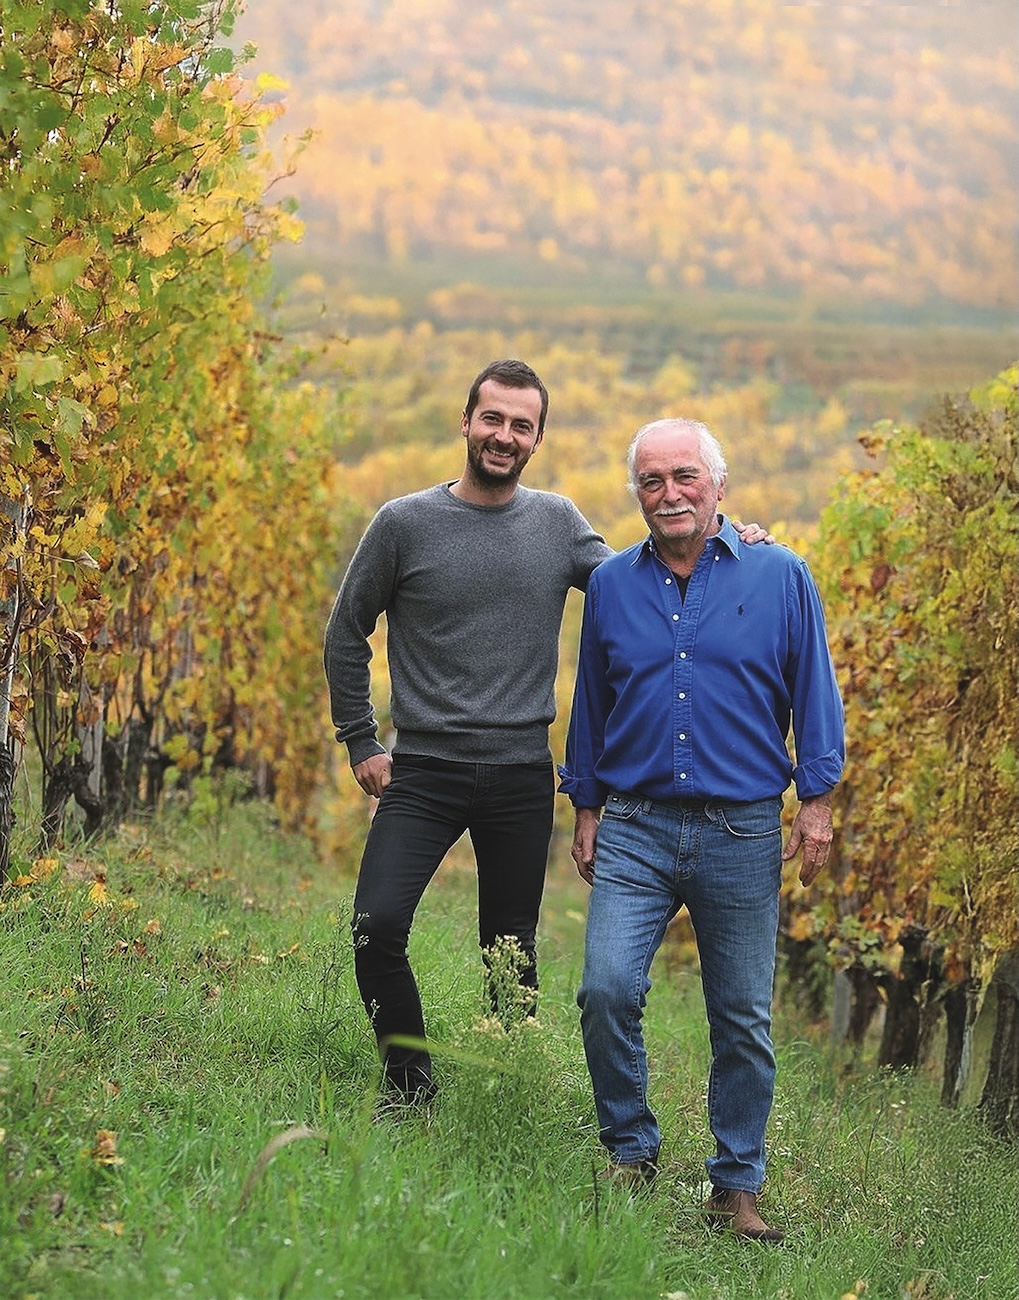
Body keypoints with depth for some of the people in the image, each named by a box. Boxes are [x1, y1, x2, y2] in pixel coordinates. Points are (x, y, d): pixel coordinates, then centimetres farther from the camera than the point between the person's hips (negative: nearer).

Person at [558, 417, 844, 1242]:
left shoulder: (780, 578, 2)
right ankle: (630, 1153, 6)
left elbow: (814, 696, 4)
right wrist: (586, 809, 14)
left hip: (742, 835, -1)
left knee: (744, 1020, 5)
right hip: (635, 832, 1)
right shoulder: (612, 585, 8)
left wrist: (817, 801, -2)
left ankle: (737, 1186, 17)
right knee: (607, 989, -14)